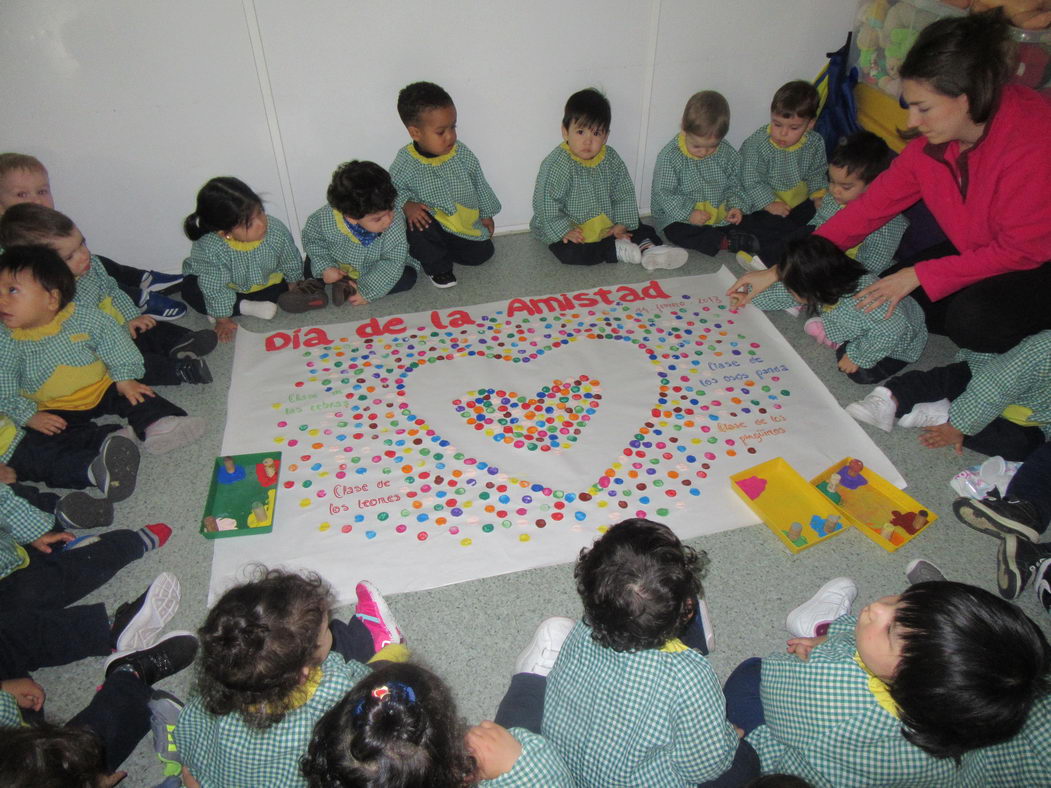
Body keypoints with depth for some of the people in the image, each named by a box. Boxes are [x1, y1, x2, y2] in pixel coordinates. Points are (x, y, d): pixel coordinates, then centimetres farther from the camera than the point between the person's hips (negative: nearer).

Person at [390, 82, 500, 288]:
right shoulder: (405, 162, -18)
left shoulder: (462, 154, -9)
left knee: (483, 252, -7)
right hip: (430, 224, -4)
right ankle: (437, 267, -6)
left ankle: (434, 251, 16)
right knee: (418, 225, -36)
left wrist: (486, 215, 15)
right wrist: (407, 205, -26)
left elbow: (479, 184, 6)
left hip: (466, 224, 4)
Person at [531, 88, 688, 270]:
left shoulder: (611, 159, -2)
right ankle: (616, 250, -23)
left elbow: (624, 195, 5)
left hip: (606, 224, 6)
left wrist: (622, 224, -4)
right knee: (568, 253, -33)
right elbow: (546, 203, -20)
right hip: (572, 230, -5)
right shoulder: (556, 164, -20)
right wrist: (565, 231, -22)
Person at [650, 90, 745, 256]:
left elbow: (734, 186, 10)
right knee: (676, 233, -33)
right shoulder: (670, 156, -14)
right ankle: (724, 242, -29)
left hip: (720, 216, 4)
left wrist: (735, 206, -10)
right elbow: (664, 193, -15)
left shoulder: (728, 154, -1)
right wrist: (689, 213, -25)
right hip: (679, 217, -4)